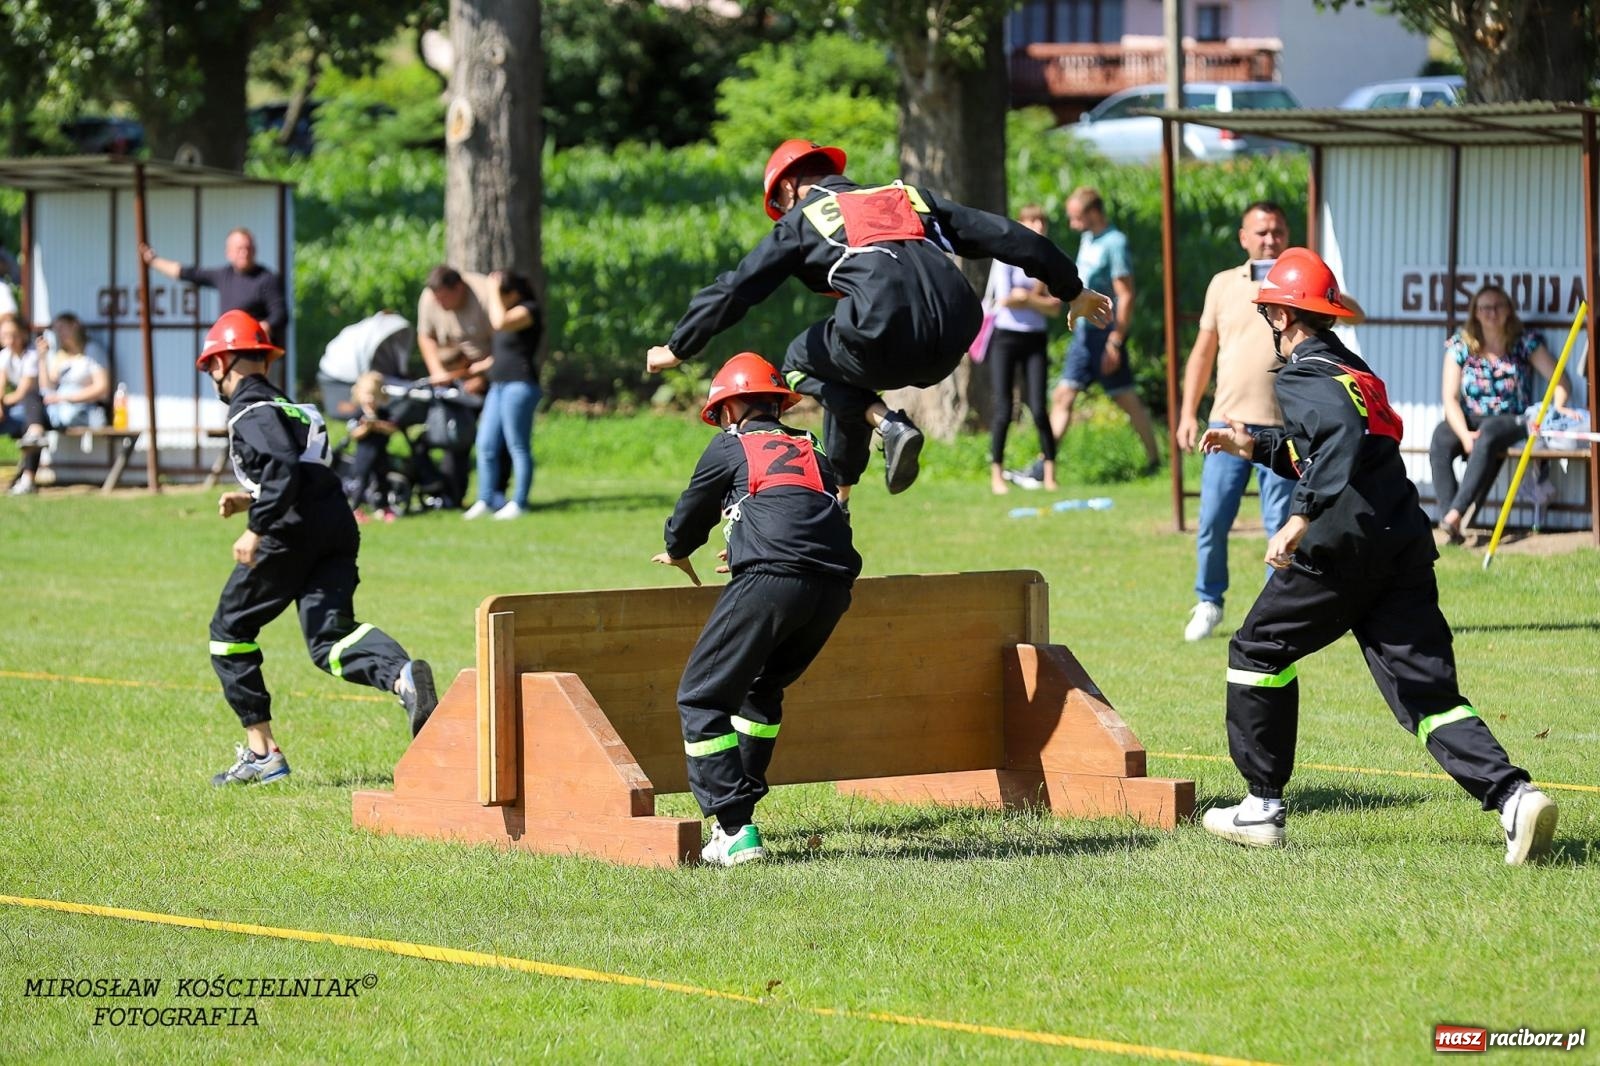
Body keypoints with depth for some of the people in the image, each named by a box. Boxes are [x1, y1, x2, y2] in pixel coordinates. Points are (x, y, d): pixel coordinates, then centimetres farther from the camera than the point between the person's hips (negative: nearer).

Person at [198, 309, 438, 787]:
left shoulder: (250, 412, -3)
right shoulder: (293, 408, 25)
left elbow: (284, 470, -20)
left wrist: (256, 529, -21)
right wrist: (250, 501, 30)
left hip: (288, 535, -7)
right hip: (338, 531, 7)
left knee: (230, 630, 10)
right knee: (329, 639, -4)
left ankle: (261, 753, 8)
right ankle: (402, 674, -36)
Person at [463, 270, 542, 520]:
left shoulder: (528, 310, -7)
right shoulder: (508, 313, 21)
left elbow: (500, 322, -26)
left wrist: (494, 291, -15)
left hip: (519, 385, -10)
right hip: (498, 386, 10)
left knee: (518, 447, -5)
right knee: (486, 445, 5)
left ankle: (518, 503, -2)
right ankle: (487, 500, 10)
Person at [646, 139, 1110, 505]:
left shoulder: (802, 221, 18)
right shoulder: (908, 196, 30)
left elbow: (734, 290, 18)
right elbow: (1003, 236, 26)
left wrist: (677, 349, 29)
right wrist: (1072, 290, 31)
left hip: (886, 341, -6)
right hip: (951, 349, 6)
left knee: (802, 362, 25)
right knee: (845, 374, 32)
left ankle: (887, 424, 1)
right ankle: (837, 497, 26)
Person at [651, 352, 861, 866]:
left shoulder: (730, 447, 16)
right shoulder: (812, 451, 30)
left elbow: (690, 518, 25)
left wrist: (678, 554, 48)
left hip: (772, 580, -6)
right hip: (833, 586, 6)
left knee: (702, 698, 1)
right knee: (762, 689, 27)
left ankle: (735, 829, -10)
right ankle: (739, 810, 25)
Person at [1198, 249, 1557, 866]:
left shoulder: (1302, 376, -5)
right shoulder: (1350, 368, 24)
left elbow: (1343, 437, -24)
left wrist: (1300, 518, -29)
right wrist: (1255, 447, 36)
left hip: (1344, 545, -8)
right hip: (1407, 546, 8)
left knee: (1259, 652, 12)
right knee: (1428, 692, 1)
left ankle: (1262, 808, 15)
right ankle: (1512, 796, -20)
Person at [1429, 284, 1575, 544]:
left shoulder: (1525, 342, 3)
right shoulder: (1460, 345, 4)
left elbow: (1560, 380, -1)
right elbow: (1451, 398, -3)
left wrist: (1558, 405, -23)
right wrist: (1464, 434, -19)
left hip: (1512, 423, -2)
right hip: (1471, 422, 2)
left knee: (1488, 435, -38)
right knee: (1441, 438, -32)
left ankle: (1456, 514, -45)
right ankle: (1448, 521, -41)